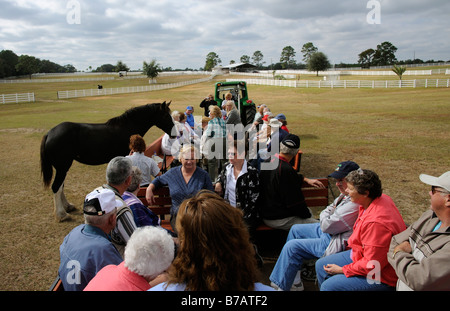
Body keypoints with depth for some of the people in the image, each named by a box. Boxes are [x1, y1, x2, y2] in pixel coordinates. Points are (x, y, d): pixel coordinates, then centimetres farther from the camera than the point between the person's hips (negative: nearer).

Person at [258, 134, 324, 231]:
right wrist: (307, 215, -2)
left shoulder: (268, 160, 0)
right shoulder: (286, 170, -27)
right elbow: (295, 201, -18)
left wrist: (306, 179, 19)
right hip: (279, 220, -10)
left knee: (308, 211, 27)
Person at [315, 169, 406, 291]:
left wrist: (342, 270, -15)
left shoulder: (376, 223, -36)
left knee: (328, 286, -19)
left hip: (381, 277, -10)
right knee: (320, 265, 13)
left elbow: (371, 265, -28)